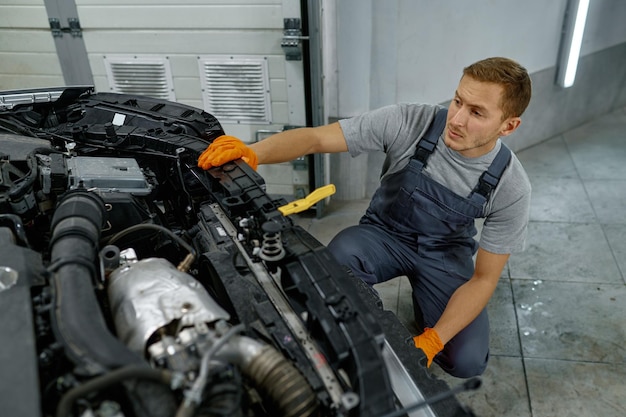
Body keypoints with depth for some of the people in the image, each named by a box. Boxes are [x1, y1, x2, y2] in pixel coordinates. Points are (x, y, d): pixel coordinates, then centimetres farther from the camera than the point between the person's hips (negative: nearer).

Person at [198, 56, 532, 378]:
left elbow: (484, 278, -15)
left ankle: (423, 300, 17)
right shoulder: (409, 122, -25)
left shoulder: (511, 188, -21)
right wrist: (252, 152, -46)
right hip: (385, 233, 0)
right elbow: (316, 137, -26)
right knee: (341, 252, -36)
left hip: (445, 252, 1)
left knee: (467, 362, -17)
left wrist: (430, 342, -25)